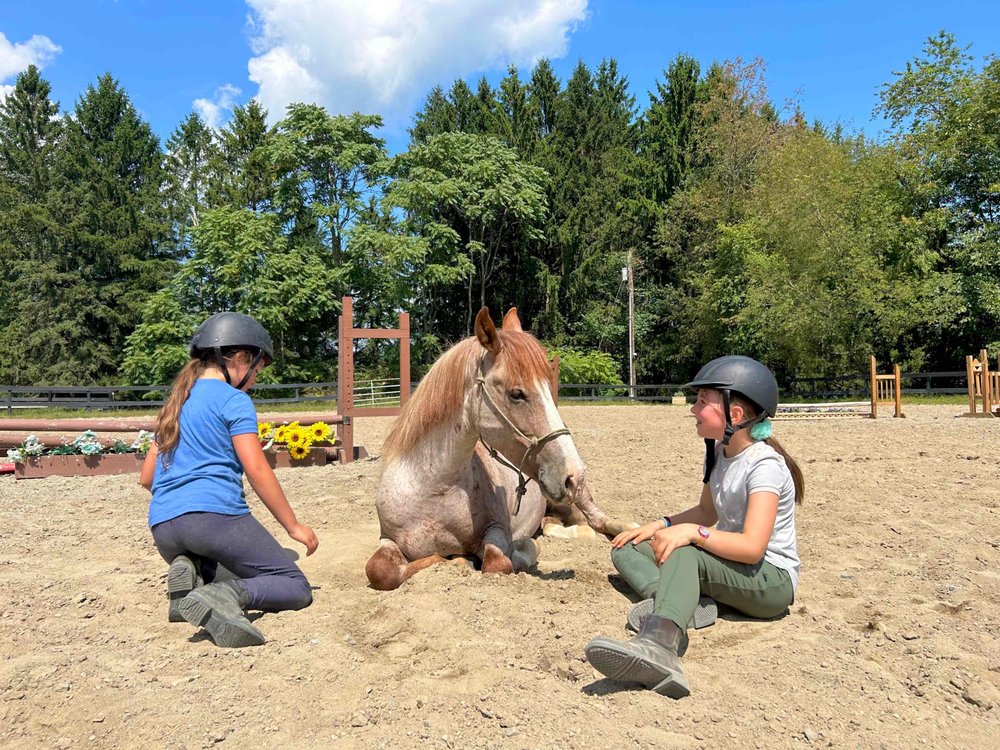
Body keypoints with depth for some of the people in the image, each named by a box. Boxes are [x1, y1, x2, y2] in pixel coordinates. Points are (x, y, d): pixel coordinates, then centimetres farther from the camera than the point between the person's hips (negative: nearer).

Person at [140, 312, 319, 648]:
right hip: (215, 514, -7)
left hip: (162, 528, 7)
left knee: (203, 573, 36)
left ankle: (189, 574, -1)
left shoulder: (175, 402, 21)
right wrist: (293, 526, -1)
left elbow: (146, 477, 24)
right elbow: (258, 472, -8)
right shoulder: (234, 400, -1)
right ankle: (228, 594, -29)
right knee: (297, 588, 1)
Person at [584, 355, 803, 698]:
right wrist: (662, 524, 1)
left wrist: (692, 532, -37)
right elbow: (707, 512, 17)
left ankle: (658, 642, -62)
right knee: (626, 549, -4)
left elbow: (753, 547, -30)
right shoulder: (718, 451, 6)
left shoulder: (764, 465, -20)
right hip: (728, 563, 9)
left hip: (773, 581, -9)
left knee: (683, 553, -38)